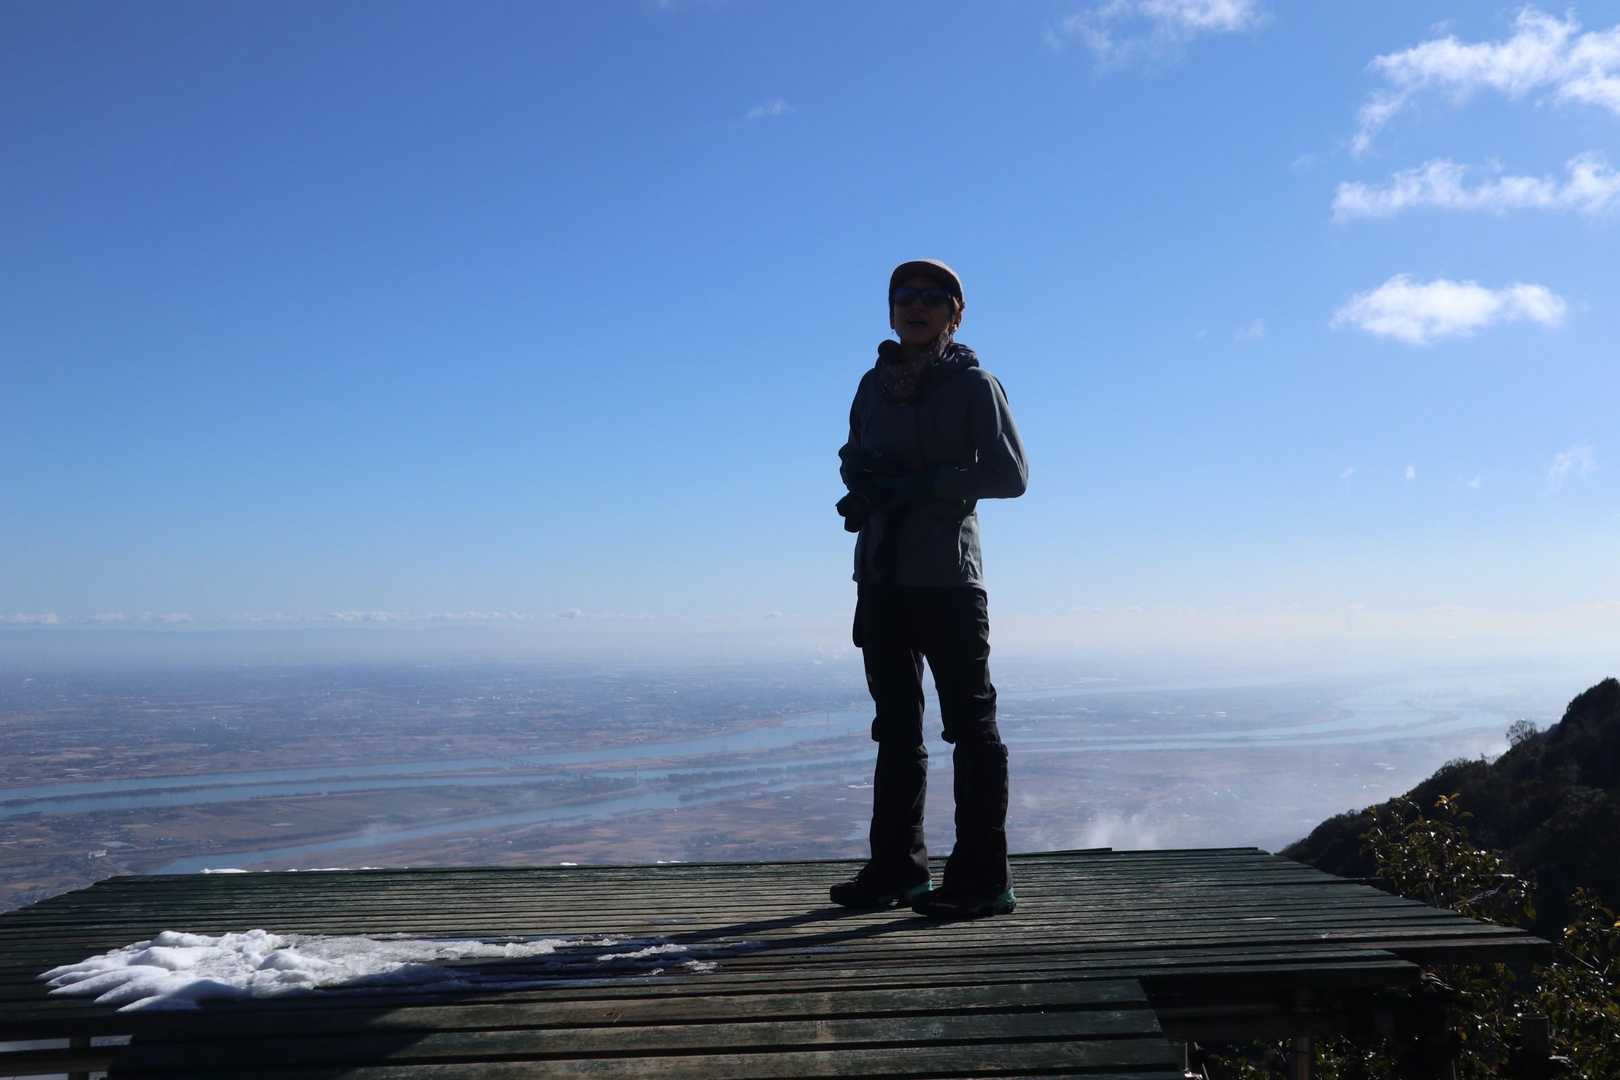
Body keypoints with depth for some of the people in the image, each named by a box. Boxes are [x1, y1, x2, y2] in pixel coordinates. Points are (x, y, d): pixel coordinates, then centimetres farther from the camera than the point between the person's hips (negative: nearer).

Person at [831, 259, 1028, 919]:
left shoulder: (972, 384, -1)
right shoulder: (875, 384, 15)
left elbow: (1011, 475, -8)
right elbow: (853, 457, 23)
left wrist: (921, 482, -17)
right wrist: (862, 478, -2)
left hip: (946, 574, -6)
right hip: (881, 573, 6)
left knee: (970, 722, -3)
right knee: (896, 726, 11)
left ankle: (982, 878, 0)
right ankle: (897, 867, 20)